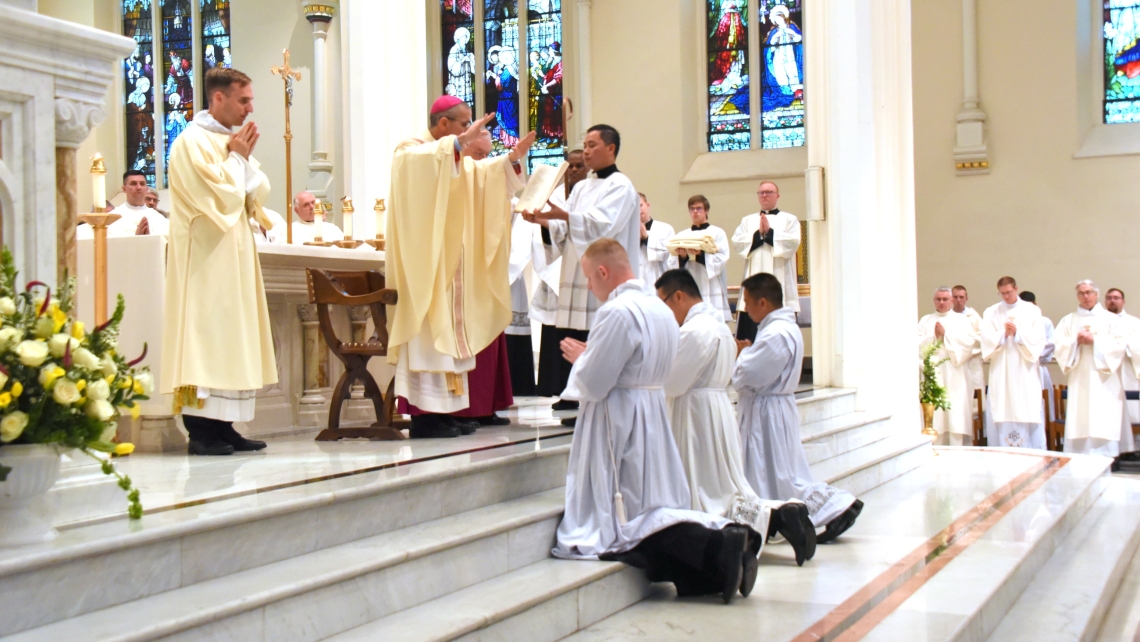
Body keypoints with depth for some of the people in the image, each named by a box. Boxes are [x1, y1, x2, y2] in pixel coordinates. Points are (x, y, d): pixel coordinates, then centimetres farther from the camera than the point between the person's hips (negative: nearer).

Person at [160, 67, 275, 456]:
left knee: (232, 340, 6)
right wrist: (236, 158, -6)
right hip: (207, 259, -9)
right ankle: (201, 430, -9)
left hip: (234, 257, 9)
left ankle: (223, 427, 9)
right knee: (208, 333, -10)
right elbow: (222, 195, -19)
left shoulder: (233, 140, 17)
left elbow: (260, 194, 14)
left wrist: (245, 159, 0)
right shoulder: (193, 142, -9)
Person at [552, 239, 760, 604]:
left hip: (620, 425, -9)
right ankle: (725, 537, -10)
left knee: (623, 522, -6)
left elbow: (593, 384, -19)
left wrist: (579, 357, 1)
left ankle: (717, 547, -23)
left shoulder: (617, 312, -18)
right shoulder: (660, 309, 11)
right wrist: (590, 355, 16)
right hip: (653, 419, 9)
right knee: (656, 509, 12)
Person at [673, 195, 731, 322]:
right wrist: (682, 256, -13)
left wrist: (701, 255, -20)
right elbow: (677, 264, 10)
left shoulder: (717, 233, 7)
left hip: (711, 288, -3)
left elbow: (722, 259, -6)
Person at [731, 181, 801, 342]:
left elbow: (793, 242, -7)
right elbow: (736, 242, 4)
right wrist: (758, 234, -7)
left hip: (779, 283, -2)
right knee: (748, 337, -4)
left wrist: (769, 232, -7)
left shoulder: (789, 219, 11)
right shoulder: (747, 220, 20)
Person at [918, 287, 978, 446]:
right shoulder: (925, 321, 16)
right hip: (932, 375, 1)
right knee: (935, 419, -5)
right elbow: (917, 344, 3)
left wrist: (945, 335, -6)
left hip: (954, 378, -1)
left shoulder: (962, 320, 11)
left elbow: (969, 342, -5)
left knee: (957, 414, -6)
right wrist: (933, 336, -9)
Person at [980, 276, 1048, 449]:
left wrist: (1018, 333, -14)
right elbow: (986, 341, -2)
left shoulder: (1032, 311, 6)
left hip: (1025, 372, -1)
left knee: (1028, 413, -3)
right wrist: (1003, 334, -17)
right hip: (1001, 373, 1)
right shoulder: (990, 313, 8)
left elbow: (1038, 340, -3)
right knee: (1002, 414, -2)